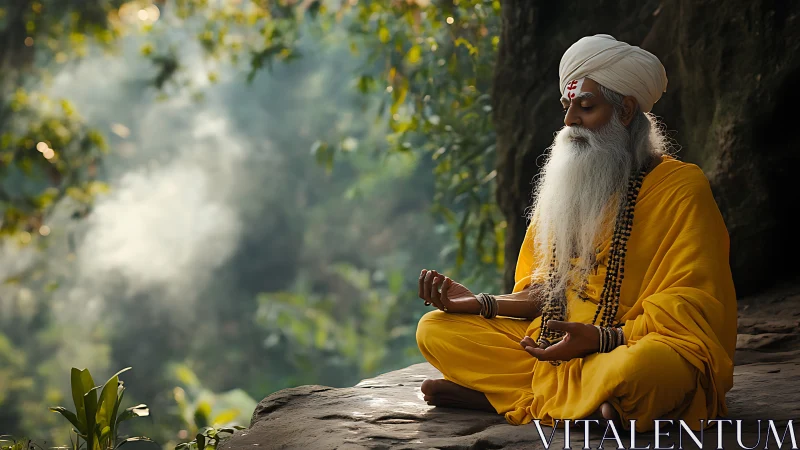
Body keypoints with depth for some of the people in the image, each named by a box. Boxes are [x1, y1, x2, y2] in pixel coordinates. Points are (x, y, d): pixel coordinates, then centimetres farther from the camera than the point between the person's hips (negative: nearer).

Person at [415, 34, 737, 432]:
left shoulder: (680, 187, -6)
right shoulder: (566, 184, 14)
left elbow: (689, 310, -12)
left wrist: (600, 338, -25)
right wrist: (477, 302, 0)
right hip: (553, 349, 7)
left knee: (634, 370, -42)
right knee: (435, 329, -3)